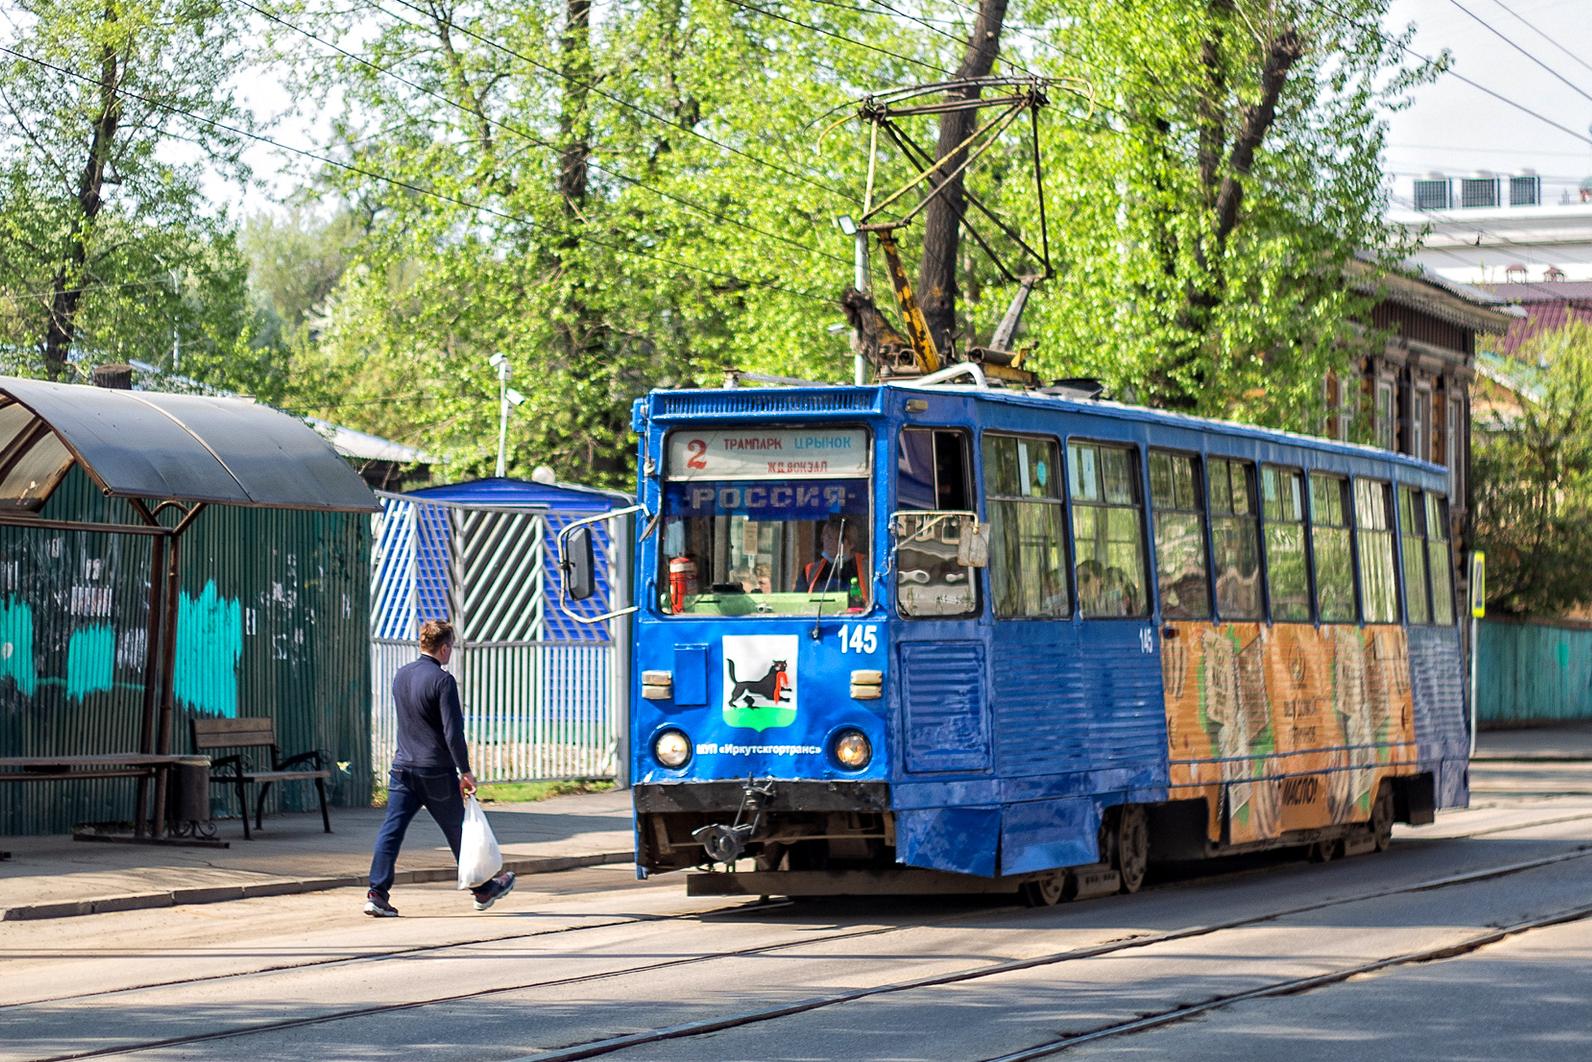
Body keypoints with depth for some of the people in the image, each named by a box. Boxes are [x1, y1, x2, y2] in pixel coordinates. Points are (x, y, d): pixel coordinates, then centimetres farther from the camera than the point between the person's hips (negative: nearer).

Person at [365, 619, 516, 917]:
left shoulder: (400, 676, 8)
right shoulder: (442, 681, -14)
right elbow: (452, 732, -17)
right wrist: (465, 772, -12)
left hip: (403, 767, 5)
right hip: (436, 770, -5)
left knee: (391, 829, 0)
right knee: (458, 832, 9)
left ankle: (377, 893, -11)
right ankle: (483, 889, 25)